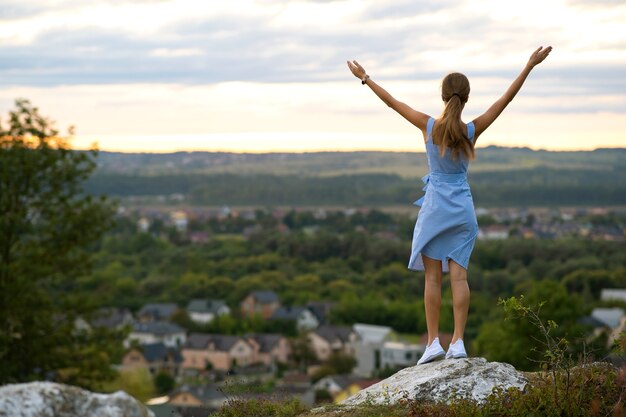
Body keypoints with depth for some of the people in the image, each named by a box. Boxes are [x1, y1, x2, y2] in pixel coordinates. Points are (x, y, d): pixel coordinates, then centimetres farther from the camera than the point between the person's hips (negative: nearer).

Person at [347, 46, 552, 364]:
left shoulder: (429, 126, -11)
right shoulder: (472, 130, -8)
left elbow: (392, 102, -1)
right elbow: (506, 98, -4)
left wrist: (365, 78, 10)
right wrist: (530, 65, 1)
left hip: (435, 208, -1)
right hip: (463, 209, 1)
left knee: (432, 277, 3)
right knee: (459, 275, 2)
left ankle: (434, 342, 1)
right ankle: (458, 342, -2)